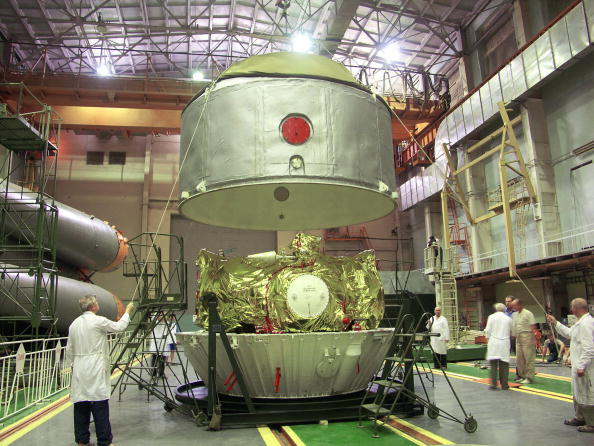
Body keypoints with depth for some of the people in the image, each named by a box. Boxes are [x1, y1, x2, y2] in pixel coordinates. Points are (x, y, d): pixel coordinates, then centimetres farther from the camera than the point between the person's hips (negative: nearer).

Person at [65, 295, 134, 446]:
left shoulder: (74, 324, 9)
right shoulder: (99, 321, -11)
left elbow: (69, 349, 13)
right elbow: (119, 326, 3)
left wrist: (71, 365, 23)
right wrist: (128, 311, 17)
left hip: (79, 371, 7)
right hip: (95, 371, -7)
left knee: (80, 406, 11)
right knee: (100, 406, -2)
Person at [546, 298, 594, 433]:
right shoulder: (580, 322, 10)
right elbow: (569, 333, 26)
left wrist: (581, 366, -23)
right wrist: (555, 322, 25)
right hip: (578, 365, 11)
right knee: (578, 393, 23)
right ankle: (580, 418, 37)